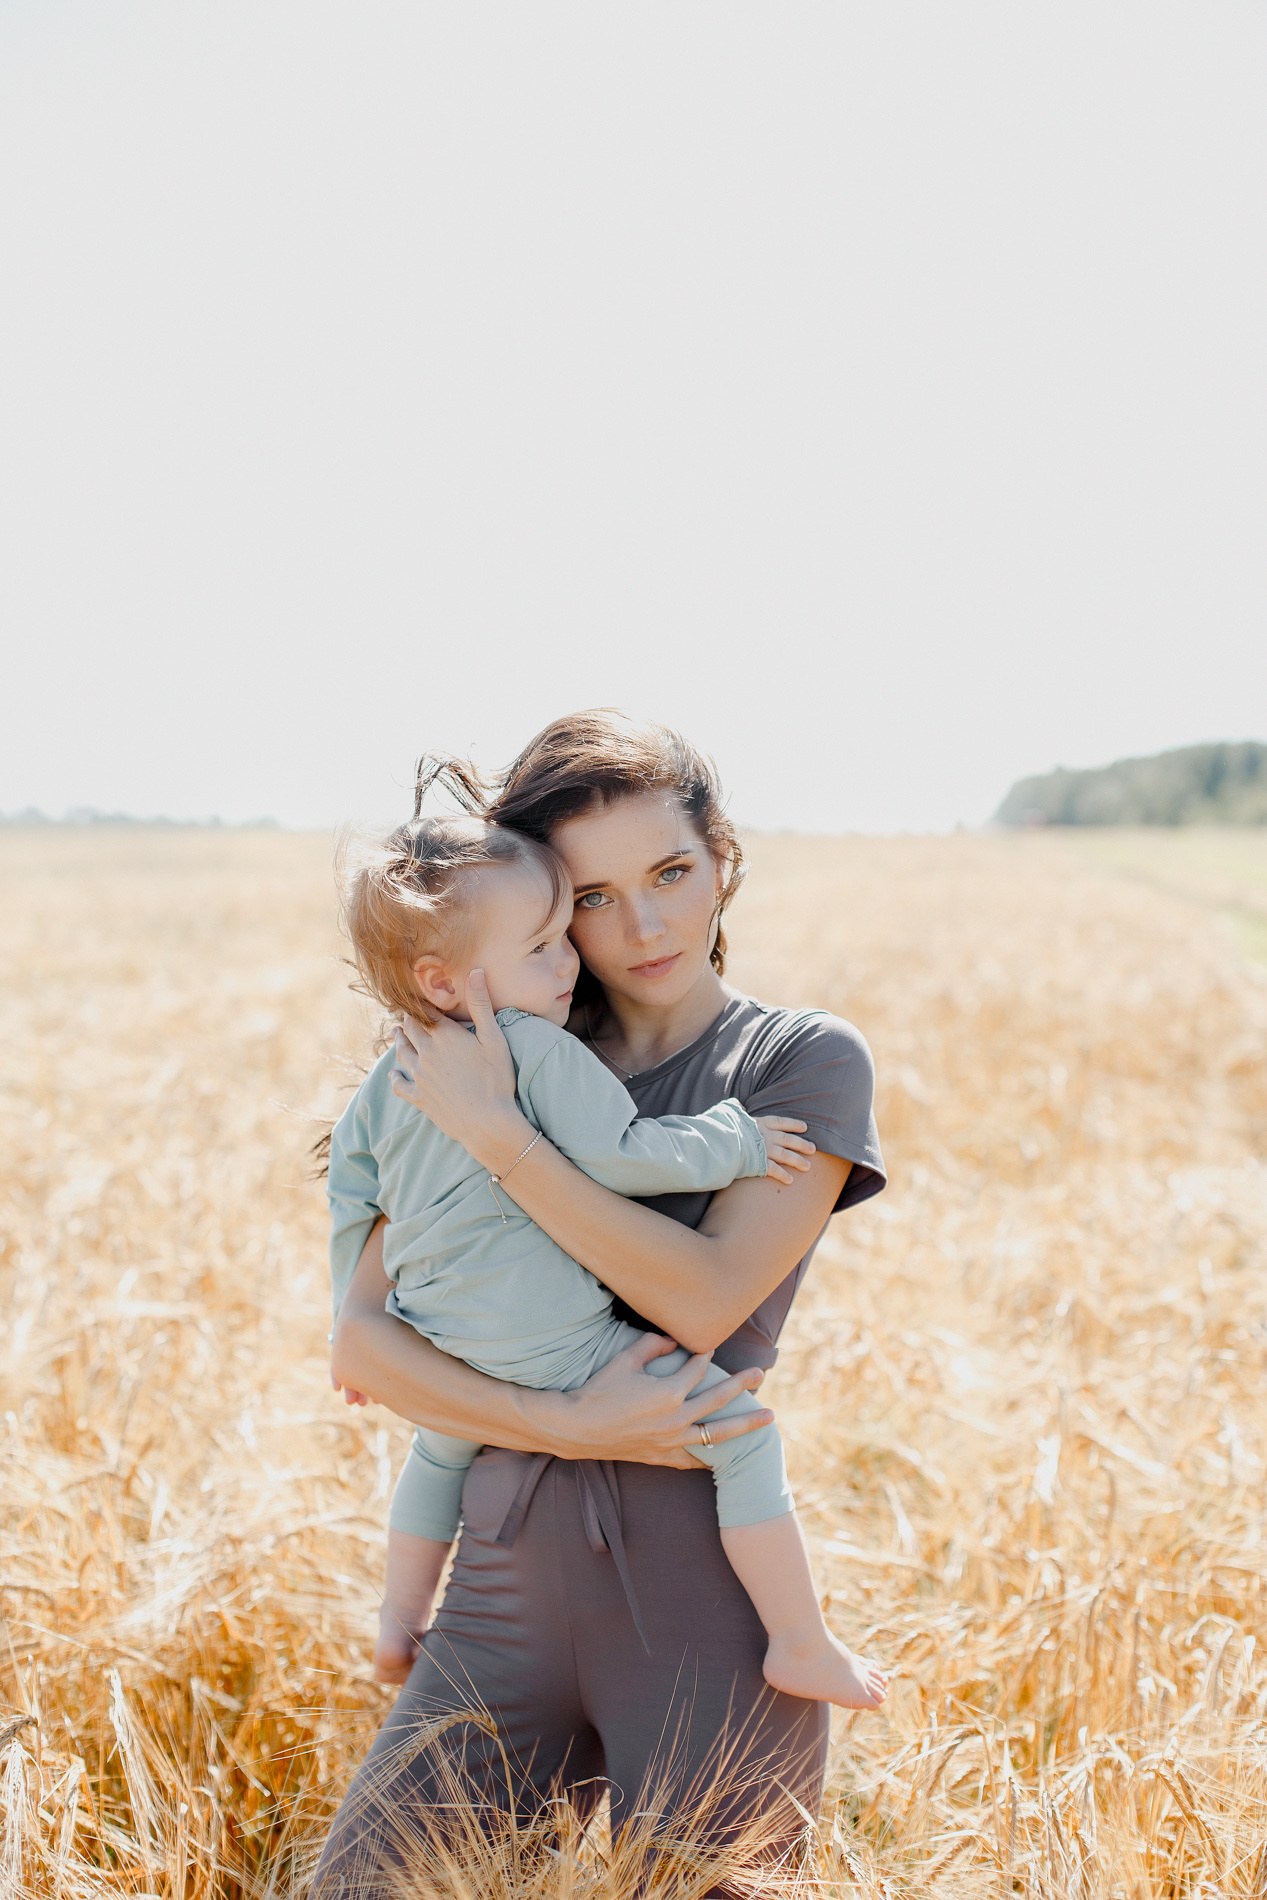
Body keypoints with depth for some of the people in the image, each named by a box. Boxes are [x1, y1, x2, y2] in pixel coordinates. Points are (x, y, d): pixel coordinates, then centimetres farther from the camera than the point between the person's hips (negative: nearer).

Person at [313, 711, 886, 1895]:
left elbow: (704, 1297, -15)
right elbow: (359, 1343, 0)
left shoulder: (806, 1061, -1)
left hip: (709, 1608, -3)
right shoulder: (488, 1071, 7)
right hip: (512, 1587, 3)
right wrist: (565, 1424, -14)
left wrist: (495, 1131, -15)